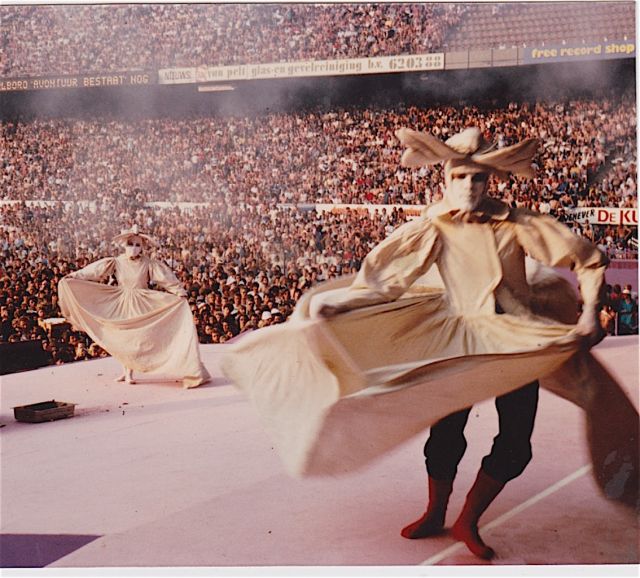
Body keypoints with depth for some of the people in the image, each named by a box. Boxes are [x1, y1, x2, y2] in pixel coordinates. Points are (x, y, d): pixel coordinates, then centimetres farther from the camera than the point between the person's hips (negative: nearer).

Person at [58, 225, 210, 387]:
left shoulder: (148, 263, -9)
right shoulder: (116, 262, -3)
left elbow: (165, 277, -14)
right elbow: (93, 271, -5)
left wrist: (179, 291, -24)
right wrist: (72, 276, -10)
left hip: (141, 304, -2)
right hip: (121, 303, 2)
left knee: (136, 336, -2)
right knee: (122, 336, 6)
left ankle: (129, 372, 10)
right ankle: (127, 371, 20)